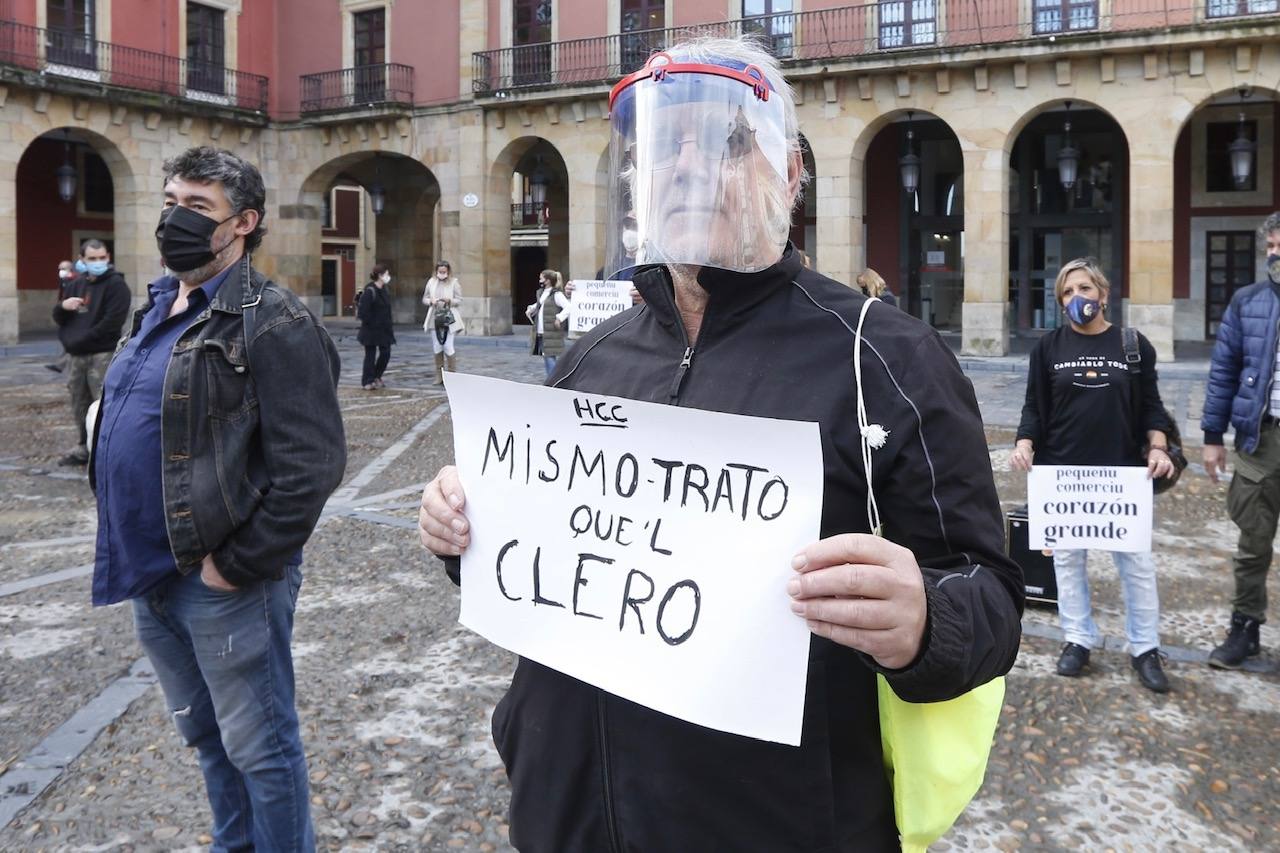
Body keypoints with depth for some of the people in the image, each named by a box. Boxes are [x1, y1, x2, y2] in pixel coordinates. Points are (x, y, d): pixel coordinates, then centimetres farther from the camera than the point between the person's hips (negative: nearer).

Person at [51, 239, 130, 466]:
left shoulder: (116, 284, -7)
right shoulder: (78, 285, 16)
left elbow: (111, 322, -17)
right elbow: (59, 318, 18)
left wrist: (77, 341, -12)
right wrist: (63, 306, -7)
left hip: (103, 355, -7)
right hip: (75, 356, 7)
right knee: (80, 406, 14)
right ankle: (85, 447, 26)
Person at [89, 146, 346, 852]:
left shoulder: (272, 324, -16)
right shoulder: (156, 308, 11)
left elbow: (309, 468, -22)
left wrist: (236, 566, -19)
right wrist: (128, 547, 13)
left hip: (223, 582, -9)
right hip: (150, 577, 9)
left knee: (259, 749, 7)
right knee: (206, 737, 24)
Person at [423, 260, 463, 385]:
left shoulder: (454, 282, -1)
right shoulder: (431, 282, 7)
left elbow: (459, 301, 0)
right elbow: (424, 299, 12)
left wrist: (449, 300, -19)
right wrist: (431, 301, -9)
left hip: (449, 319, -3)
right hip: (434, 319, 4)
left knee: (448, 348, -8)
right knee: (437, 348, 6)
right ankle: (439, 376, 15)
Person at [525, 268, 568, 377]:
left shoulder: (557, 294, -11)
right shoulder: (541, 293, 15)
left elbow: (568, 308, -20)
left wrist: (559, 318, -23)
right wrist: (531, 309, 16)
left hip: (551, 333, -9)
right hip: (540, 333, 9)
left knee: (550, 357, -11)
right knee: (545, 357, 12)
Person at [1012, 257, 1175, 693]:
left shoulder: (1134, 344, 3)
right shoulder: (1049, 347, 3)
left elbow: (1151, 405, 6)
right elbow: (1035, 406, 4)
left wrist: (1157, 447, -9)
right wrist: (1025, 443, -12)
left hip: (1122, 472, 0)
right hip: (1062, 472, 1)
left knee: (1136, 559, 4)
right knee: (1067, 558, 7)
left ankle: (1145, 648, 16)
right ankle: (1078, 639, 20)